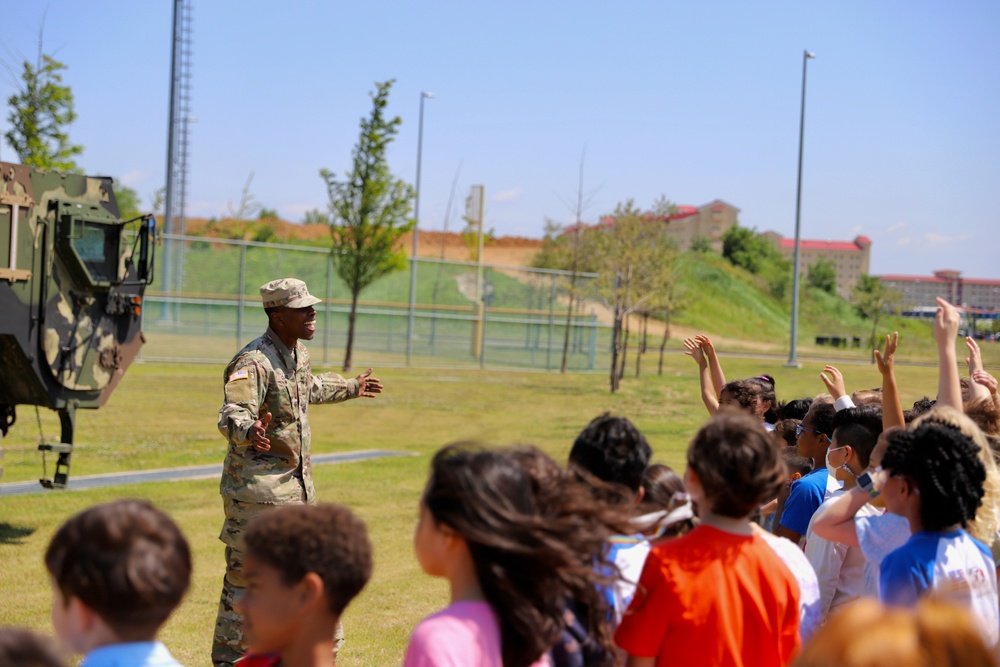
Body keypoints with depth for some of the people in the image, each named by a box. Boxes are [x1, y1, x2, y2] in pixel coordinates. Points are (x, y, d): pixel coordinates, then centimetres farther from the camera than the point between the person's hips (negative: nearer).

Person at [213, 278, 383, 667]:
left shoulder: (299, 353, 9)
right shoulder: (254, 363, -20)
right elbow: (231, 415, -33)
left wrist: (352, 388, 45)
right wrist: (248, 431, -56)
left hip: (297, 486, 9)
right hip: (256, 490, -9)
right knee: (246, 577, -3)